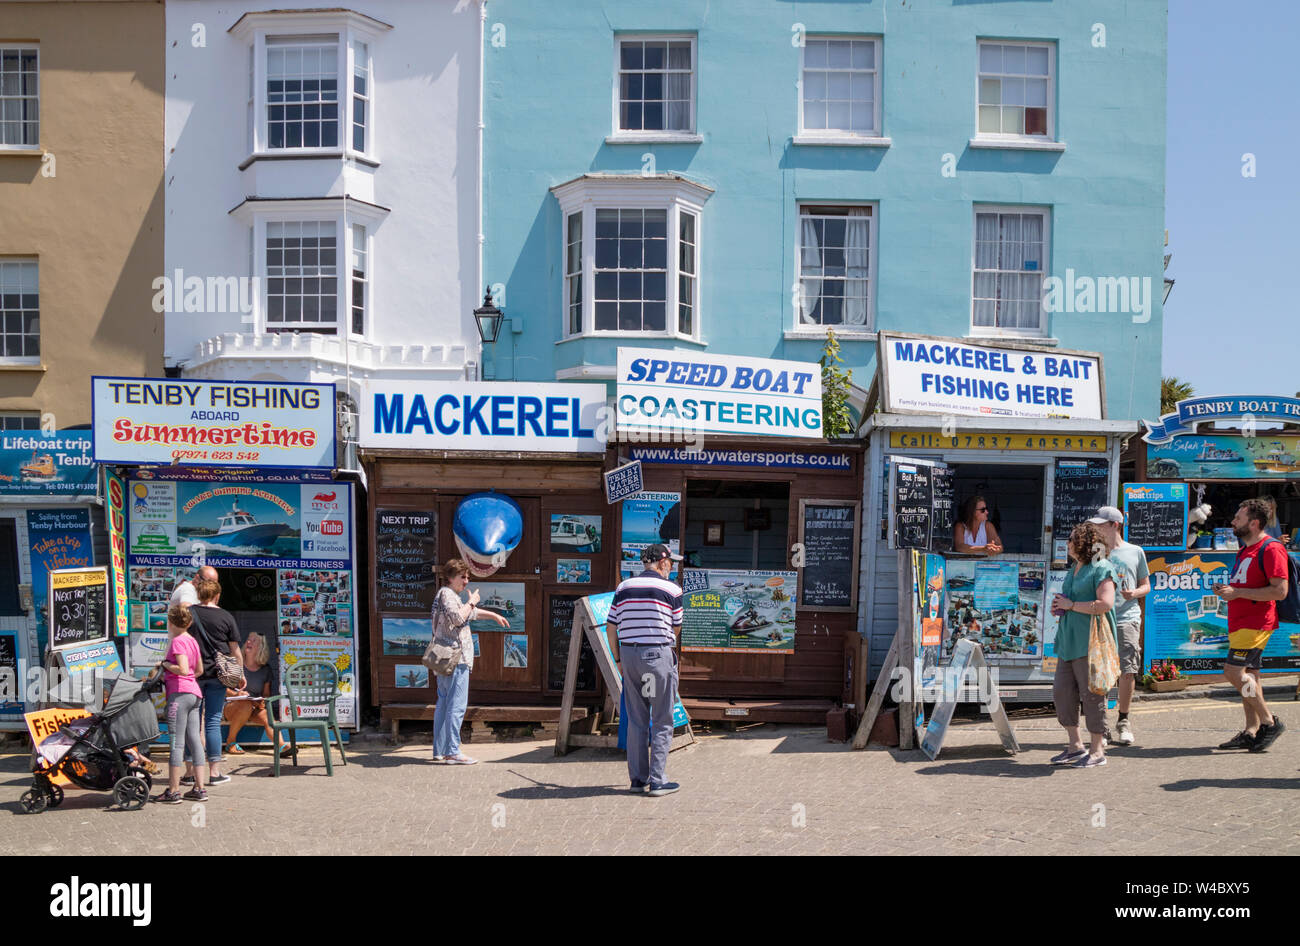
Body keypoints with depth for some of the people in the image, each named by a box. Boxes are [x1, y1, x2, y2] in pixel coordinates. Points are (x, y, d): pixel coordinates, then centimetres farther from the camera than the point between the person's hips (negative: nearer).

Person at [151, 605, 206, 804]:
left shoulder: (177, 641, -10)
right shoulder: (192, 641, 14)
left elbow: (183, 669, -20)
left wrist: (165, 665, -5)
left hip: (179, 693, -8)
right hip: (194, 692, 8)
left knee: (176, 742, -5)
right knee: (194, 740, 8)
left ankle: (173, 791, -3)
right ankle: (199, 789, 10)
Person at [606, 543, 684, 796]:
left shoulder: (623, 588, 8)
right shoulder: (671, 589, -5)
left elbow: (611, 628, 8)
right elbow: (676, 628, 4)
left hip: (629, 654, 5)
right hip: (659, 655, -4)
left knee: (636, 720, 12)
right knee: (662, 721, 3)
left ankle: (638, 778, 16)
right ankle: (657, 781, 2)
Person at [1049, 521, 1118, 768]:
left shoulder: (1102, 569, -9)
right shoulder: (1074, 571, 20)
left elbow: (1105, 604, -21)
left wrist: (1071, 605, -14)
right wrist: (1059, 606, 12)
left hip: (1091, 642, -9)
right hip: (1069, 641, 9)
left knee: (1091, 694, -3)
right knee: (1062, 692, 6)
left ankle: (1097, 750, 7)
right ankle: (1075, 746, 17)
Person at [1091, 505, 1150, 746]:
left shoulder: (1135, 552, 8)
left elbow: (1146, 586, 14)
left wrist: (1134, 593, -7)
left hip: (1127, 618, -1)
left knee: (1128, 671, -4)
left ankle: (1123, 722, 12)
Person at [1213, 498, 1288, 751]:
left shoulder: (1271, 549, -13)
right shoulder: (1246, 549, 18)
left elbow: (1279, 591, -20)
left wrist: (1237, 592, -19)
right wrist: (1226, 590, 10)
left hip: (1255, 623, -10)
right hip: (1239, 623, 10)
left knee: (1234, 671, -15)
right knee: (1247, 676, 9)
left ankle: (1269, 722, -4)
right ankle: (1252, 732, 13)